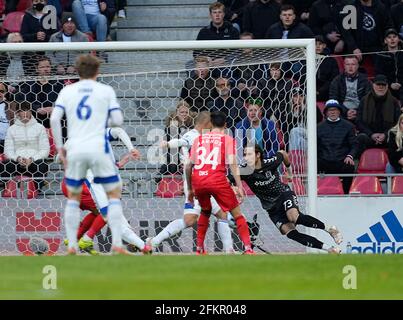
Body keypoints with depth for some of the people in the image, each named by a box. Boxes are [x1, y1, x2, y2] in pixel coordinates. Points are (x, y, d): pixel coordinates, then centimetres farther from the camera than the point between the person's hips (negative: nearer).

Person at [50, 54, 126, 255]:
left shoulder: (67, 91, 10)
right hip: (98, 148, -2)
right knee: (114, 193, 9)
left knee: (73, 197, 18)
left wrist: (59, 147, 7)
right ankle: (117, 244, -4)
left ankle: (71, 245, 8)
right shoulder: (106, 91, 6)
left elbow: (54, 119, 0)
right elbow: (117, 121, 0)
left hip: (75, 150, 2)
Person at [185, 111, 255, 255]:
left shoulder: (199, 139, 19)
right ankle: (248, 249, -9)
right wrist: (239, 187, -6)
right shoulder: (227, 139, 9)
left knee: (206, 211, 29)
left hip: (197, 180, 4)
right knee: (237, 213, 5)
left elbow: (188, 166, 16)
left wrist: (190, 189, 25)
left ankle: (199, 248, 26)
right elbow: (232, 163, -4)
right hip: (217, 179, -4)